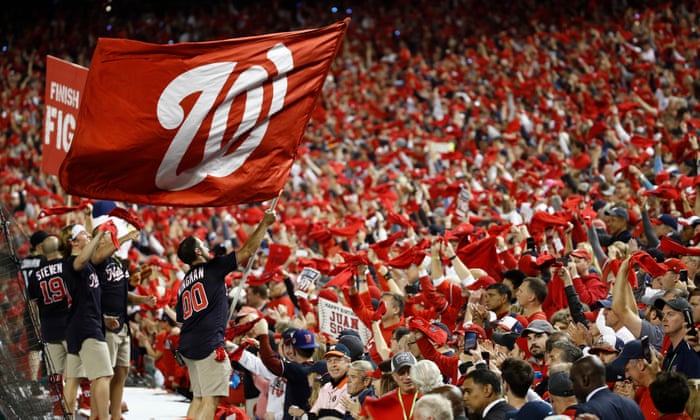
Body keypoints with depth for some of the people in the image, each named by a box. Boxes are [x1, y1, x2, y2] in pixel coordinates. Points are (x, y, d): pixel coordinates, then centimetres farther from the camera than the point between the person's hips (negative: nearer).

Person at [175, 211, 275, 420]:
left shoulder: (183, 284, 20)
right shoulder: (212, 267, 0)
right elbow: (247, 251, -1)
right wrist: (264, 224, 8)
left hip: (187, 346, 8)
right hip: (209, 344, -8)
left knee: (198, 398, 14)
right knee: (211, 398, -10)